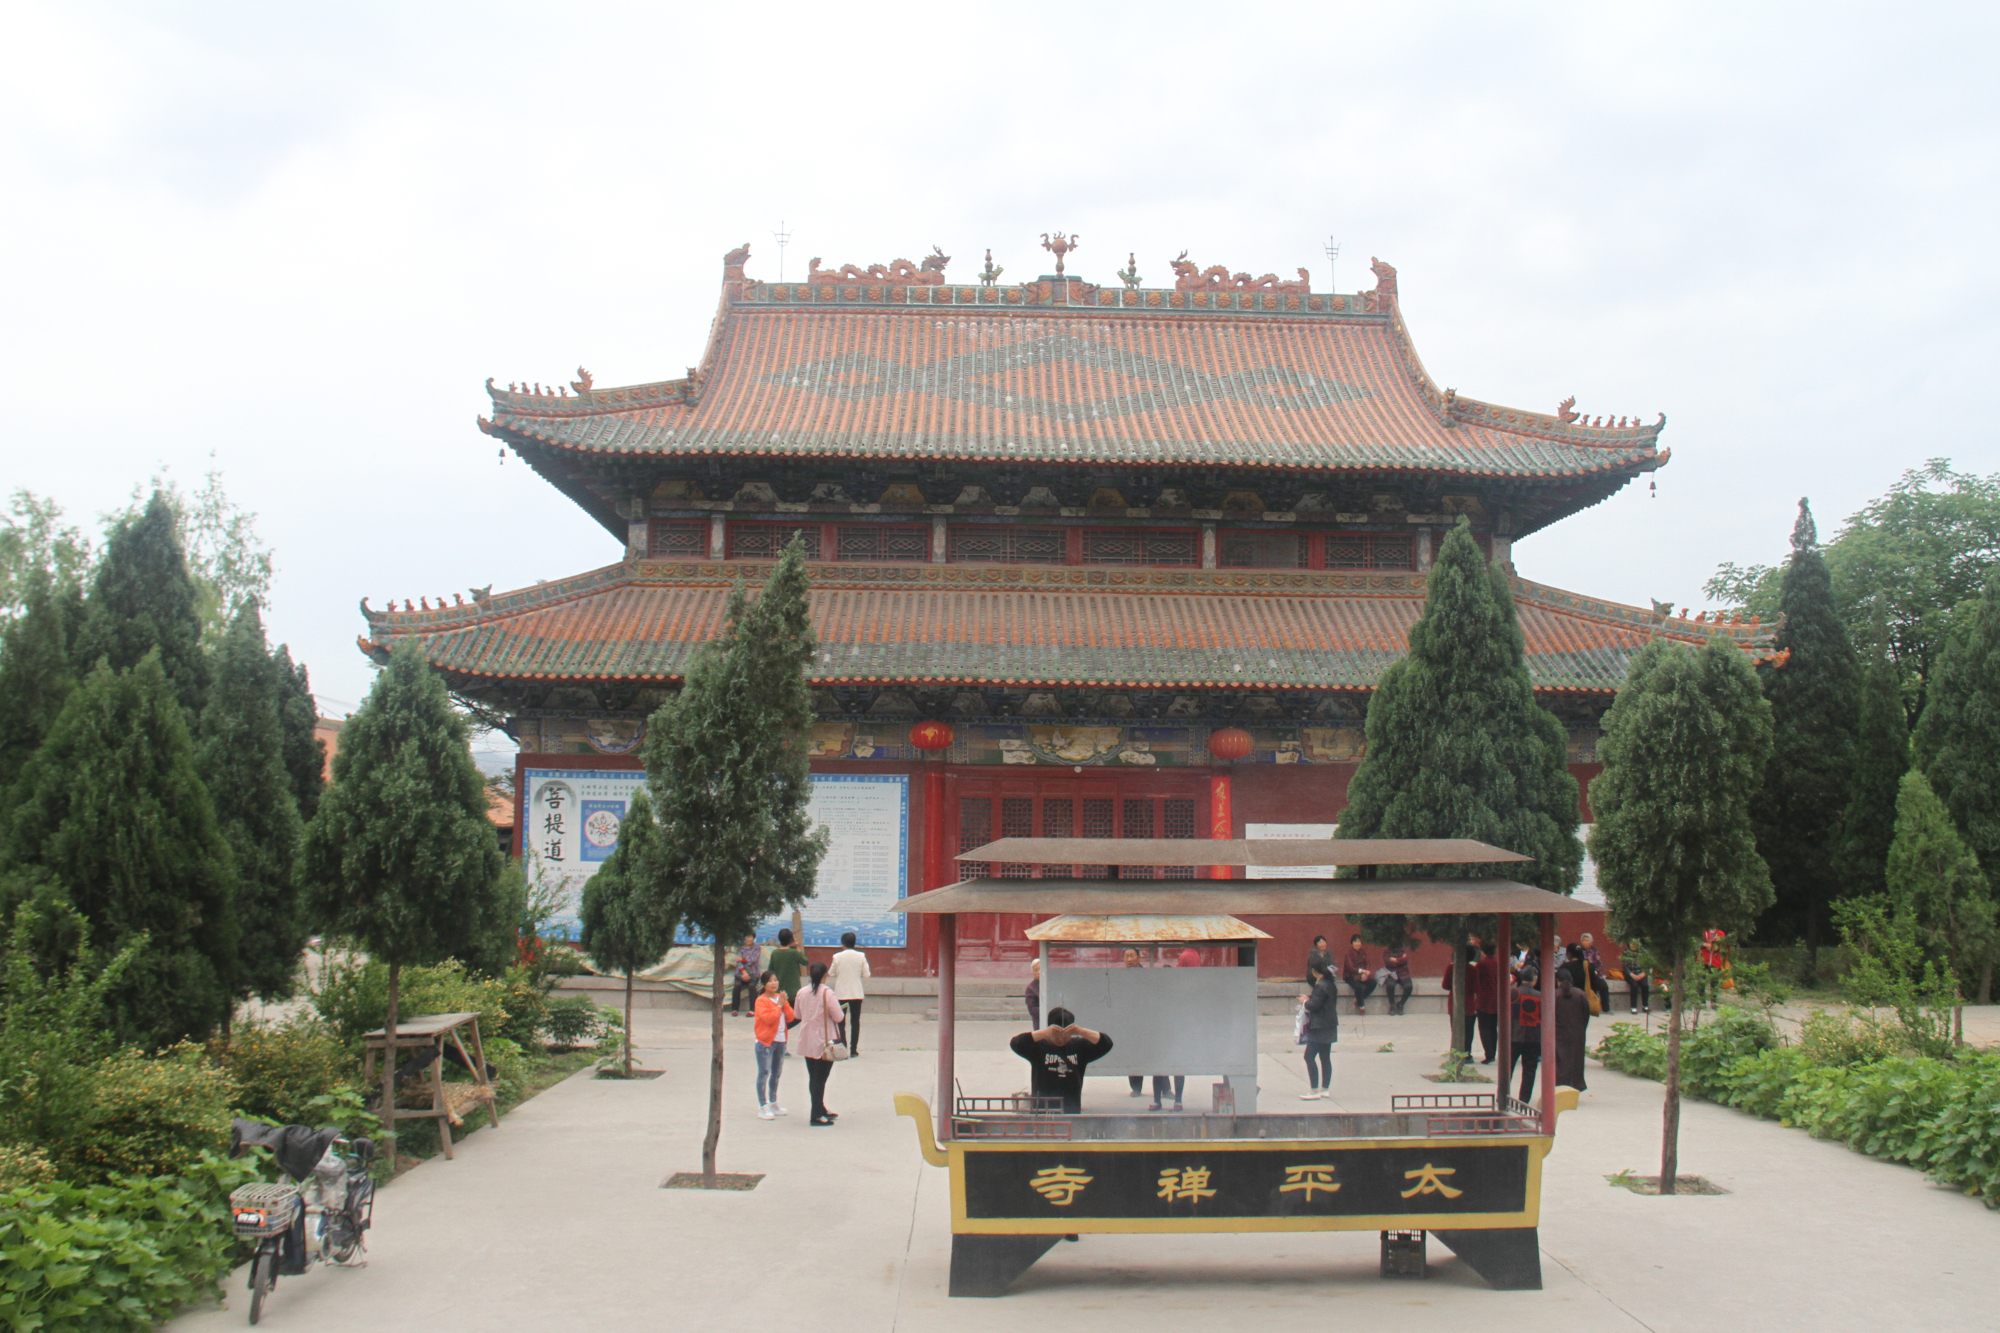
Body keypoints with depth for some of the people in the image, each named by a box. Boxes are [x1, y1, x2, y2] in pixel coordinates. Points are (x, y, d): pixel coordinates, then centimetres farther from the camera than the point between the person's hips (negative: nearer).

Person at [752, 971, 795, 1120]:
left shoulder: (781, 998, 13)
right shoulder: (761, 1000, -8)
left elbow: (791, 1017, 6)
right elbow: (768, 1018, -21)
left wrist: (785, 1004, -8)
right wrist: (779, 1005, -14)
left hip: (780, 1041, 7)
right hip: (766, 1041, -7)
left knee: (776, 1073, 16)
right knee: (764, 1073, -8)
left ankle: (773, 1103, 28)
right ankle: (762, 1107, -8)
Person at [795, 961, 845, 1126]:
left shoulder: (802, 992, 0)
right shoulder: (827, 993, -17)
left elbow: (798, 1015, 12)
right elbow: (838, 1017, -16)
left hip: (807, 1042, 5)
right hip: (825, 1041, -5)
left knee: (813, 1078, 16)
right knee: (820, 1078, 0)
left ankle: (820, 1110, 29)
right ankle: (816, 1116, 0)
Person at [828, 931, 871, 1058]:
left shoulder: (837, 957, -9)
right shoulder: (861, 956, -6)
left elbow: (832, 974, 0)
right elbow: (866, 975, -2)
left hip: (841, 993, -1)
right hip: (857, 993, 1)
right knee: (855, 1021, 8)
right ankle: (853, 1050, 6)